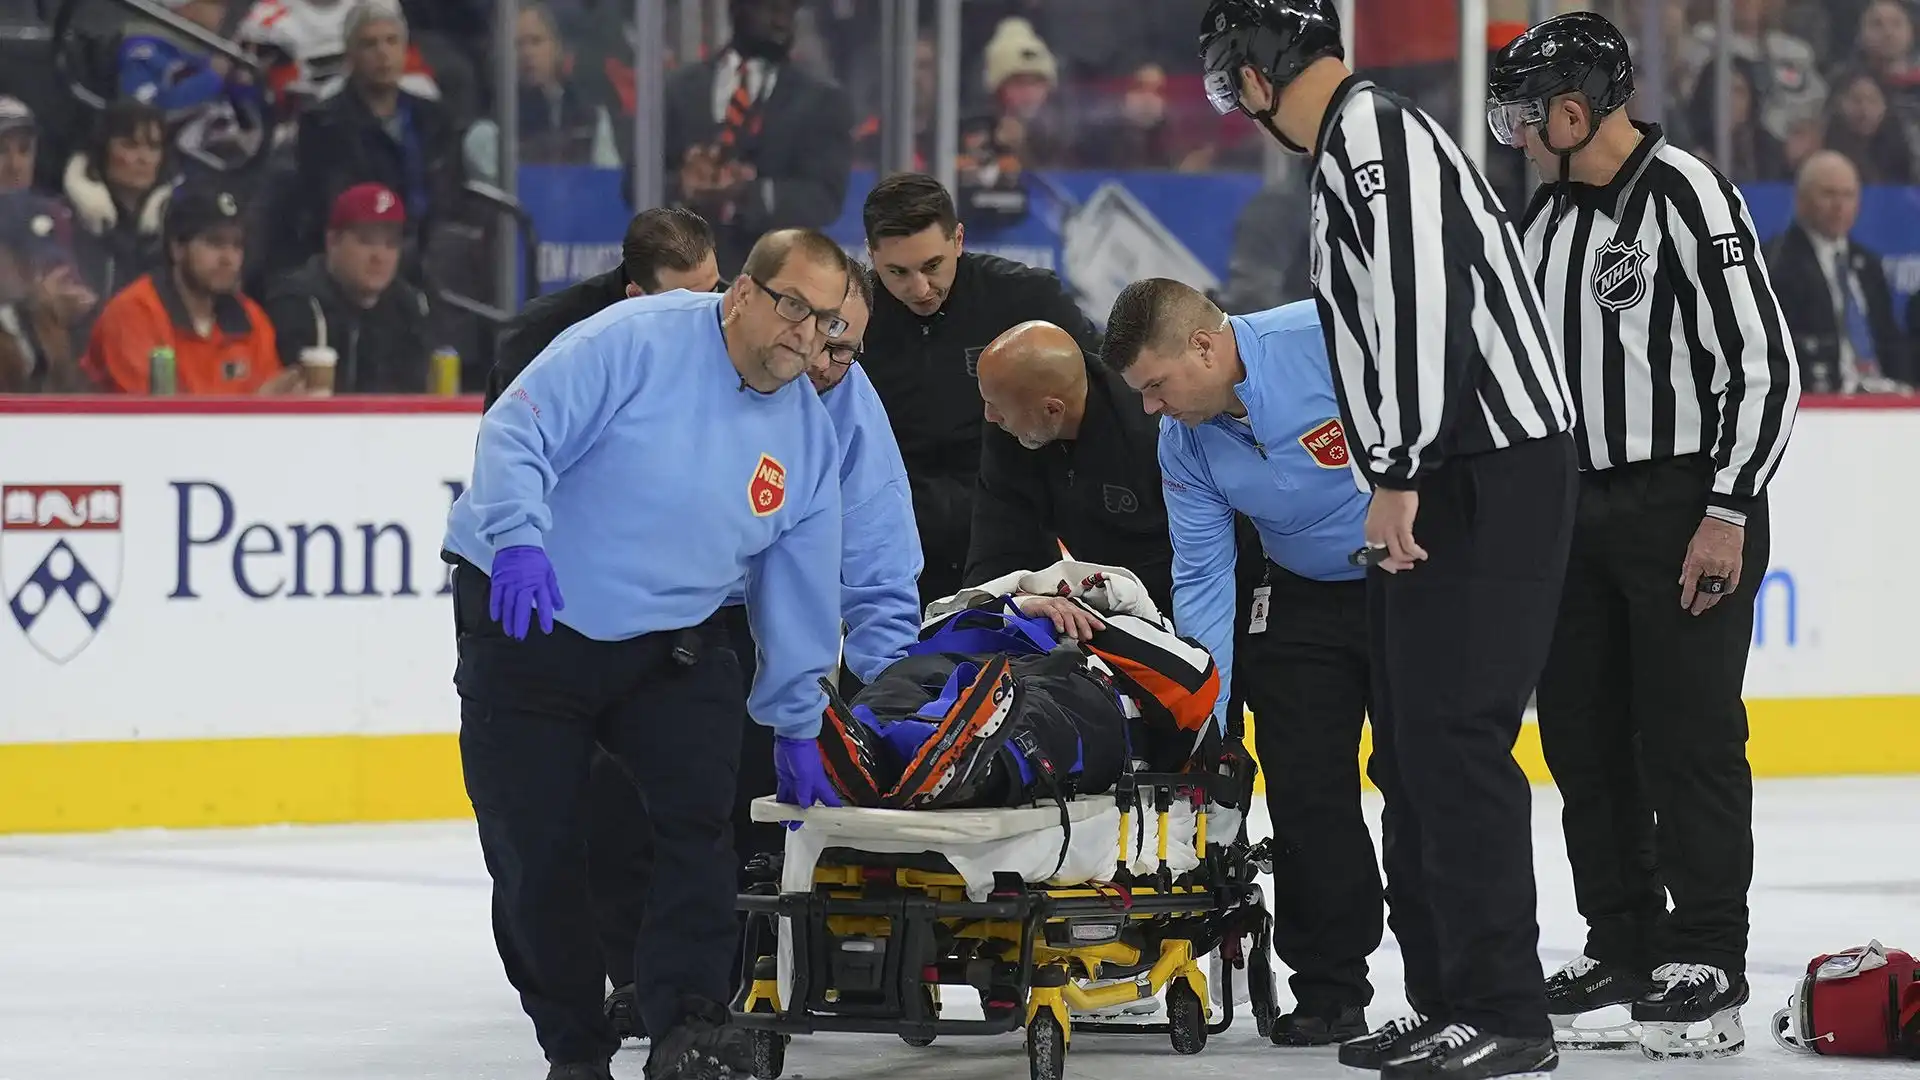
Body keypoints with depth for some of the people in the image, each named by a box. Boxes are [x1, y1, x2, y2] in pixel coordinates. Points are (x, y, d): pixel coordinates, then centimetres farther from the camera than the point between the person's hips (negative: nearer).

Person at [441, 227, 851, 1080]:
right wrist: (520, 537, -36)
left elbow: (799, 585, 12)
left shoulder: (809, 434, 4)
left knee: (700, 806, -16)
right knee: (534, 847, -2)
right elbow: (518, 431, -21)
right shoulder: (637, 341, -16)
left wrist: (795, 723, 15)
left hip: (670, 640, 4)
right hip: (528, 624, -4)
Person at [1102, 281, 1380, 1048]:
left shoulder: (1332, 338, -29)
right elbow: (1202, 578, -2)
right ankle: (1329, 990, 10)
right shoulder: (1184, 446, -8)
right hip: (1303, 600, 5)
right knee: (1304, 788, 0)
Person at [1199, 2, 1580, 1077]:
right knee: (1411, 746, 13)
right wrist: (1397, 481, 25)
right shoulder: (1359, 139, 20)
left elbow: (1422, 295, -24)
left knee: (1454, 738, -11)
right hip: (1446, 481, 11)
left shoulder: (1372, 130, -13)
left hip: (1487, 478, -11)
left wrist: (1398, 475, -23)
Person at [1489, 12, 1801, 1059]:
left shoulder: (1688, 198, -15)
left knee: (1689, 738, -6)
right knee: (1581, 736, 10)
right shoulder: (1549, 212, 12)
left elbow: (1765, 364, -17)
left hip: (1685, 506, -8)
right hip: (1578, 504, 8)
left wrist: (1728, 512, -18)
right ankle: (1623, 946, 20)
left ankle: (1708, 964, -1)